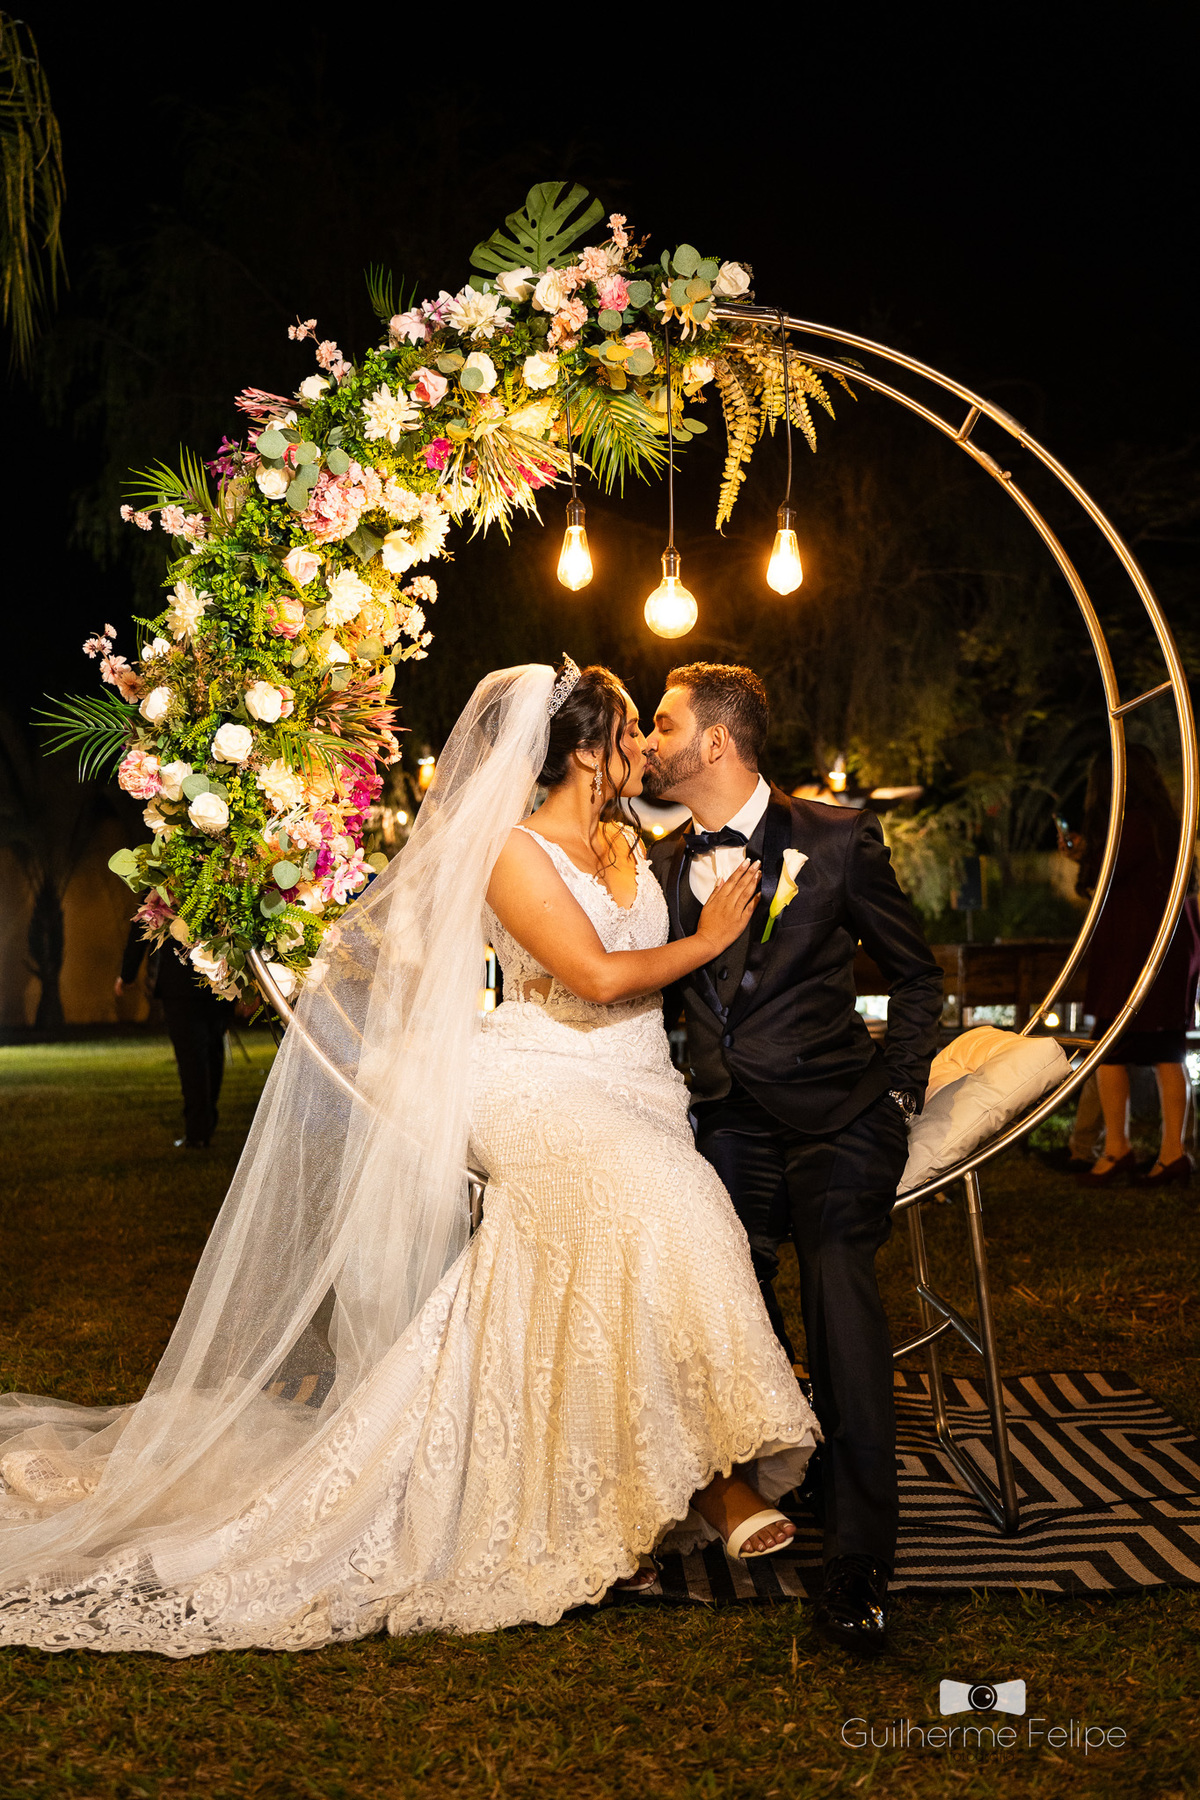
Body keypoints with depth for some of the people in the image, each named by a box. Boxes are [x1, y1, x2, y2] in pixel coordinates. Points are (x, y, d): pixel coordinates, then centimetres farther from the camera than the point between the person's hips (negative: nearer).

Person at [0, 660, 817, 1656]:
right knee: (658, 1208, -27)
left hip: (631, 1095, 8)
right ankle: (717, 1479, -17)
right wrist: (707, 941, -8)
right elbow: (601, 978, -18)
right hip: (544, 1095, -8)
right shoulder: (514, 854, -11)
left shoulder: (629, 843, 13)